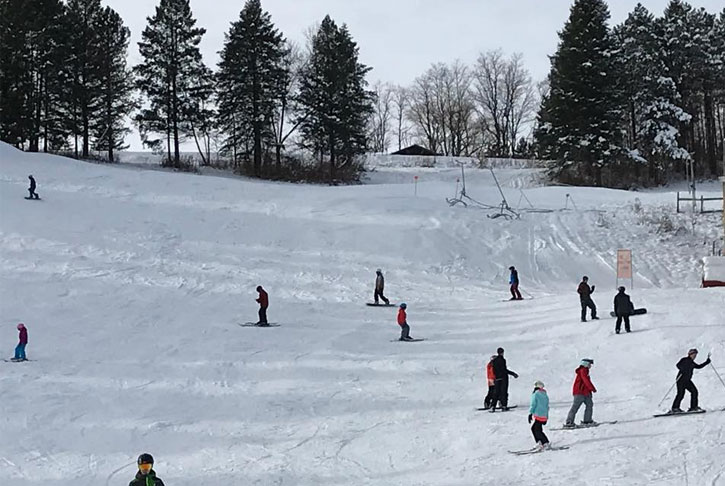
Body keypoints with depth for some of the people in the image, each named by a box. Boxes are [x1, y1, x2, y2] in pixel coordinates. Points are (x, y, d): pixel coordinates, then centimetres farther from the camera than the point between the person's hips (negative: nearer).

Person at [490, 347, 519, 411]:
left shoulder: (494, 361, 7)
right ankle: (504, 406, -1)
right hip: (503, 378, -5)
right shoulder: (502, 360, -12)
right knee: (504, 392, 1)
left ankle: (493, 406, -1)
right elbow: (504, 370, -17)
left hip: (497, 379, 5)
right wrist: (513, 374, -13)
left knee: (496, 392, 8)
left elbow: (494, 371, 11)